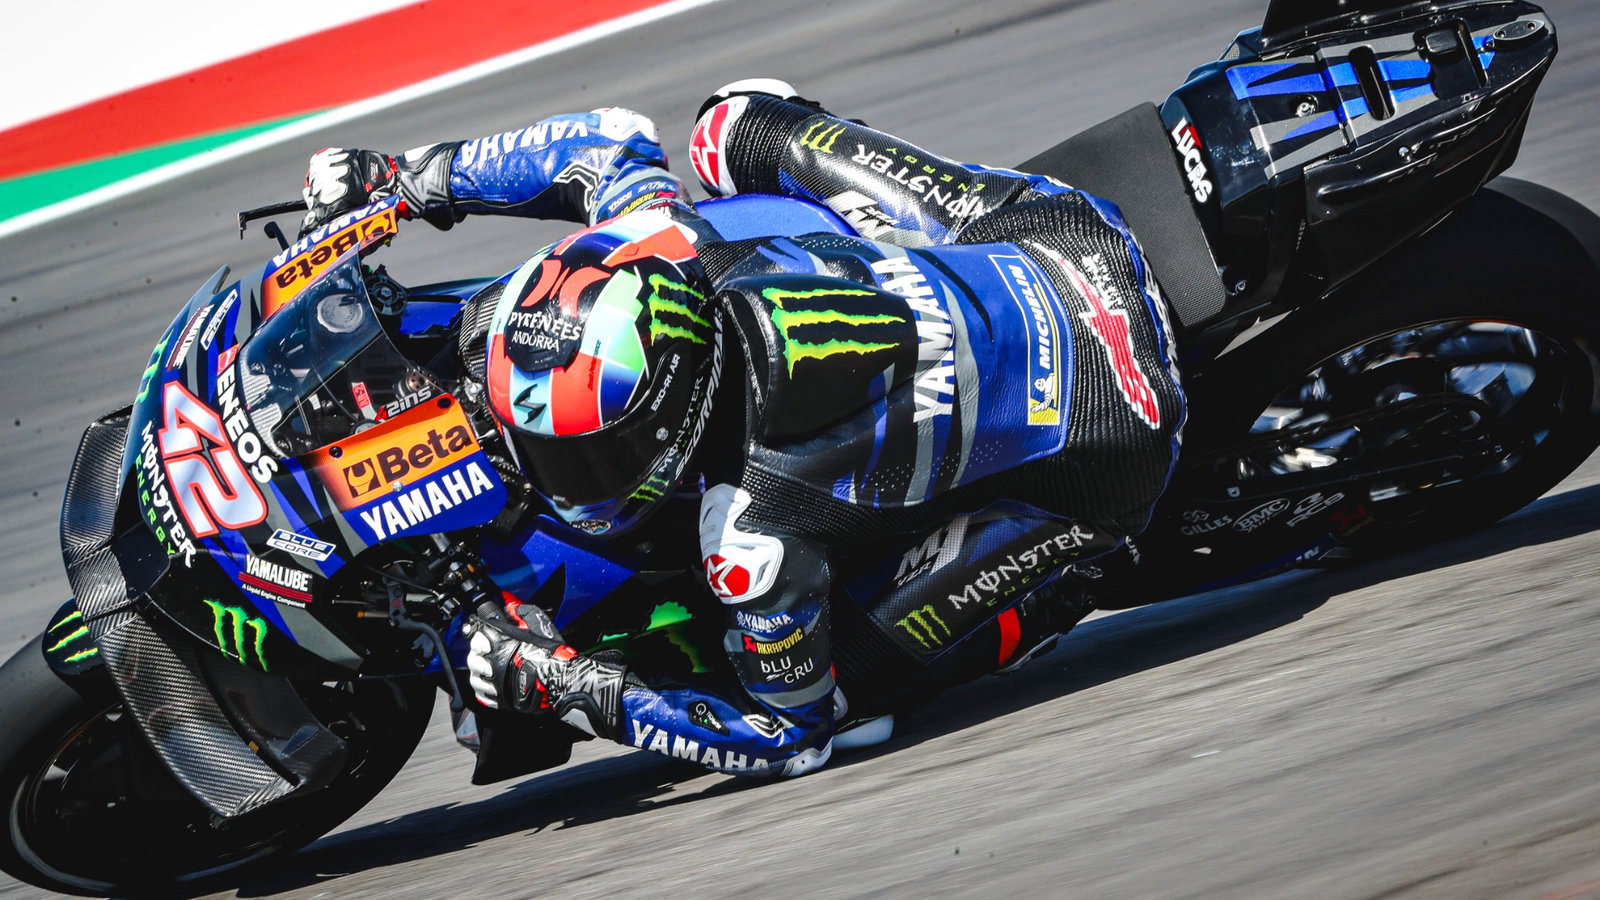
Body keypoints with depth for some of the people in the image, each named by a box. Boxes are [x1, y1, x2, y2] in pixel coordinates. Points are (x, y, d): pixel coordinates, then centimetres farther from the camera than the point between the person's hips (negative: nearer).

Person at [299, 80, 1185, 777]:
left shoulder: (754, 533, -35)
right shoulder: (669, 246, -20)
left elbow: (789, 734, -16)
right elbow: (611, 141, 5)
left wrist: (567, 686, -17)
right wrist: (412, 177, 5)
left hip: (1106, 451, -6)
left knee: (866, 660, -5)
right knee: (738, 120, 12)